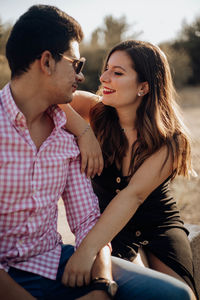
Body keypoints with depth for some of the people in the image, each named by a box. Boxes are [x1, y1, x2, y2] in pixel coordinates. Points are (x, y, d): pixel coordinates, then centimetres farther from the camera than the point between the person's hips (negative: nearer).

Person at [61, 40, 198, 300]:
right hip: (114, 227, 1)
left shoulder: (170, 140, -19)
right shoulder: (97, 112, -11)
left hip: (160, 225, 0)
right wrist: (83, 131, -35)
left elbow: (133, 195, -31)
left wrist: (87, 248, -41)